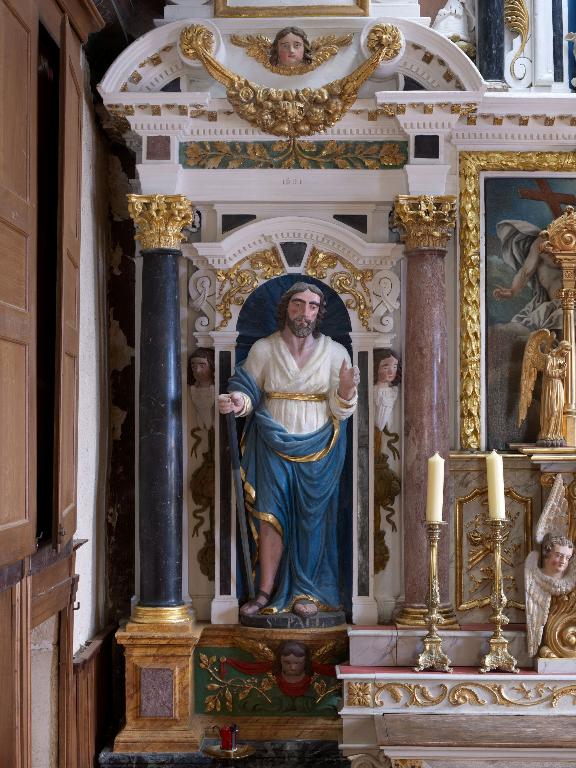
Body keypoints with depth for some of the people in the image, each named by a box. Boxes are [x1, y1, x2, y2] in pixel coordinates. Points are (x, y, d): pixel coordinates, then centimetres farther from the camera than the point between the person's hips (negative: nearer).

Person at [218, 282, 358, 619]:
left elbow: (340, 411, -2)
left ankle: (306, 592, 15)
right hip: (274, 445, 0)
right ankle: (267, 593, 4)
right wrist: (238, 402, -21)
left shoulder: (335, 353, -1)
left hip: (318, 449, 0)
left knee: (312, 520, 4)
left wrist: (346, 389, -23)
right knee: (270, 515, -5)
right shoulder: (263, 349, -1)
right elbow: (249, 395, 2)